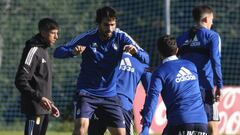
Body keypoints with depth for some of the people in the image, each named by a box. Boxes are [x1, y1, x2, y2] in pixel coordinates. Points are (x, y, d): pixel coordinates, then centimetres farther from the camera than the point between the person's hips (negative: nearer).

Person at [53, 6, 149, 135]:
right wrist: (73, 51, -36)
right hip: (86, 92, -3)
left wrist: (135, 51, -36)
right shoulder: (88, 38, -11)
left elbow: (145, 58, -12)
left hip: (110, 94, 3)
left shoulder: (121, 37, -6)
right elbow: (58, 52, -14)